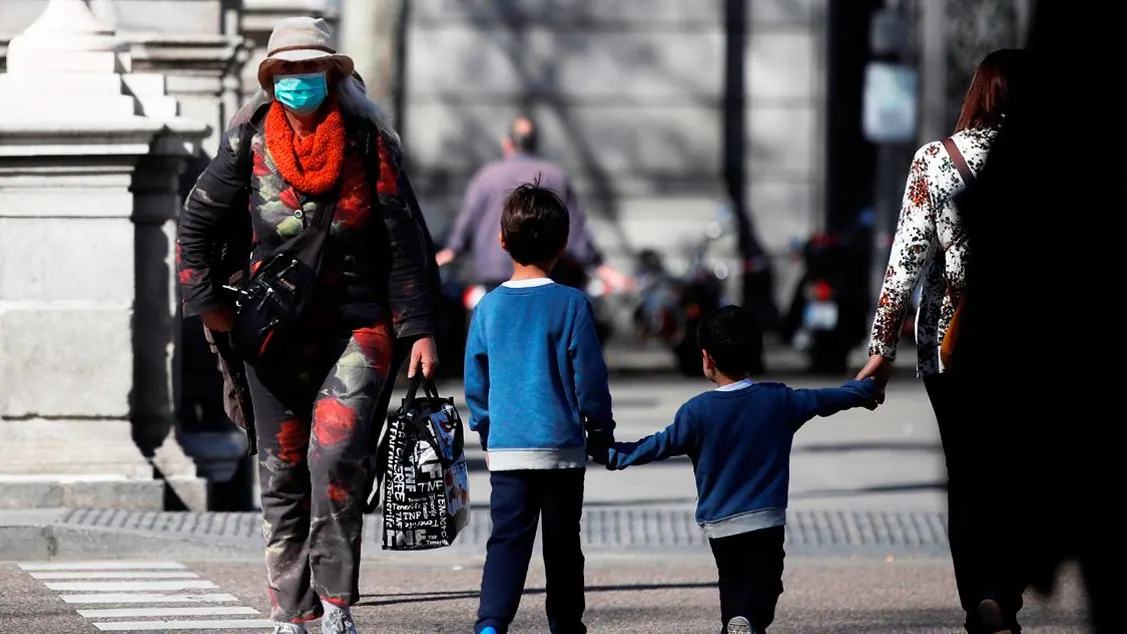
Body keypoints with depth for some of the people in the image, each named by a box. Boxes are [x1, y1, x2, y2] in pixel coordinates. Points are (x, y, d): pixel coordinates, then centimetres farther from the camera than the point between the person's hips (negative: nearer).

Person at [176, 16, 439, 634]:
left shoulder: (368, 142, -2)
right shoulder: (249, 140, 1)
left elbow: (406, 243, 0)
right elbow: (198, 224, 10)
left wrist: (420, 329, -4)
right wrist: (208, 304, 1)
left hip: (357, 328, -2)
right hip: (276, 330, 2)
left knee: (336, 456, -19)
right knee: (282, 473, 5)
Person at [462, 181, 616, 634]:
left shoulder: (488, 307, 2)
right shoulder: (571, 305, -7)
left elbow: (476, 383, 9)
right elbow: (589, 377, -4)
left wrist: (486, 433, 24)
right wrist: (601, 432, 9)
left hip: (505, 448, 2)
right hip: (561, 445, -2)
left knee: (507, 539, -1)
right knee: (562, 543, 10)